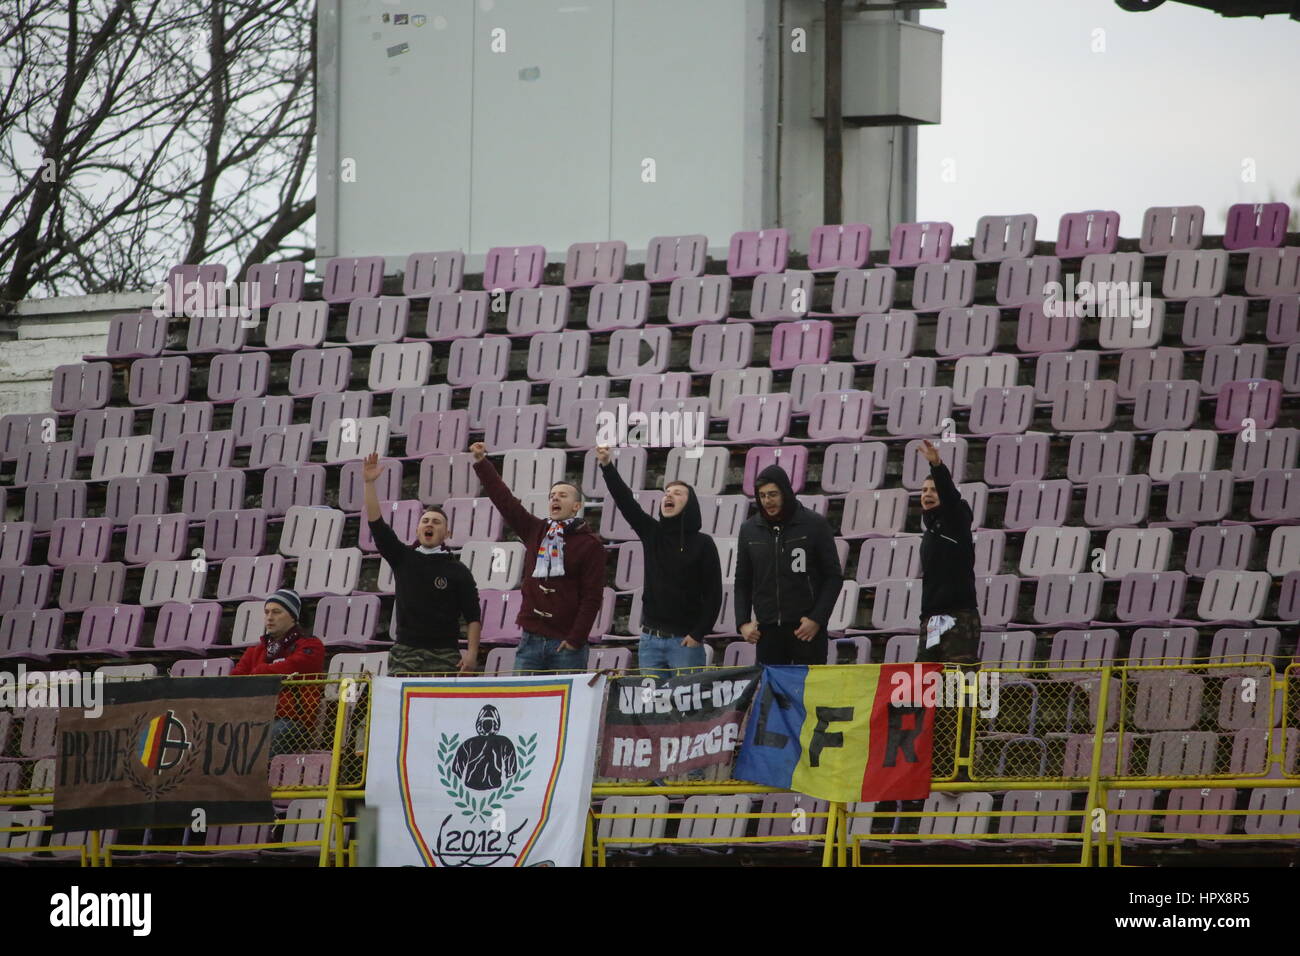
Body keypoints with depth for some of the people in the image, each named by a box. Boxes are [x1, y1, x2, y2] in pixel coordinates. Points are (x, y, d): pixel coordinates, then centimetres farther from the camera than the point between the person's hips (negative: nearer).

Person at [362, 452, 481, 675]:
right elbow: (377, 525, 3)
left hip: (445, 656, -2)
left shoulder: (458, 571, 5)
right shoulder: (403, 558, 12)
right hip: (405, 654, 2)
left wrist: (471, 653, -10)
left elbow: (472, 617, 2)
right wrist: (369, 484, -5)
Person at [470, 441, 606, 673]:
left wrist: (576, 639, -12)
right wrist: (481, 463, 6)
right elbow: (504, 499, 12)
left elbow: (592, 596, -5)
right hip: (531, 640, 4)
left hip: (566, 644, -4)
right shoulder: (535, 531, 14)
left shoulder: (590, 544, 0)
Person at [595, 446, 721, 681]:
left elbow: (713, 593, -3)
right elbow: (625, 501, -1)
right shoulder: (652, 533, 11)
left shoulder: (703, 544, 0)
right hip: (650, 640, 4)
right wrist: (607, 466, -14)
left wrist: (698, 634, -10)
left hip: (685, 641, -4)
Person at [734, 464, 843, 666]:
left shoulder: (815, 525, -1)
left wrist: (817, 619, -9)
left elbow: (834, 577, 0)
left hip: (806, 628, -3)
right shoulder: (750, 530, 9)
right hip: (767, 630, 3)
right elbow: (742, 581, 15)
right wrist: (743, 622, 3)